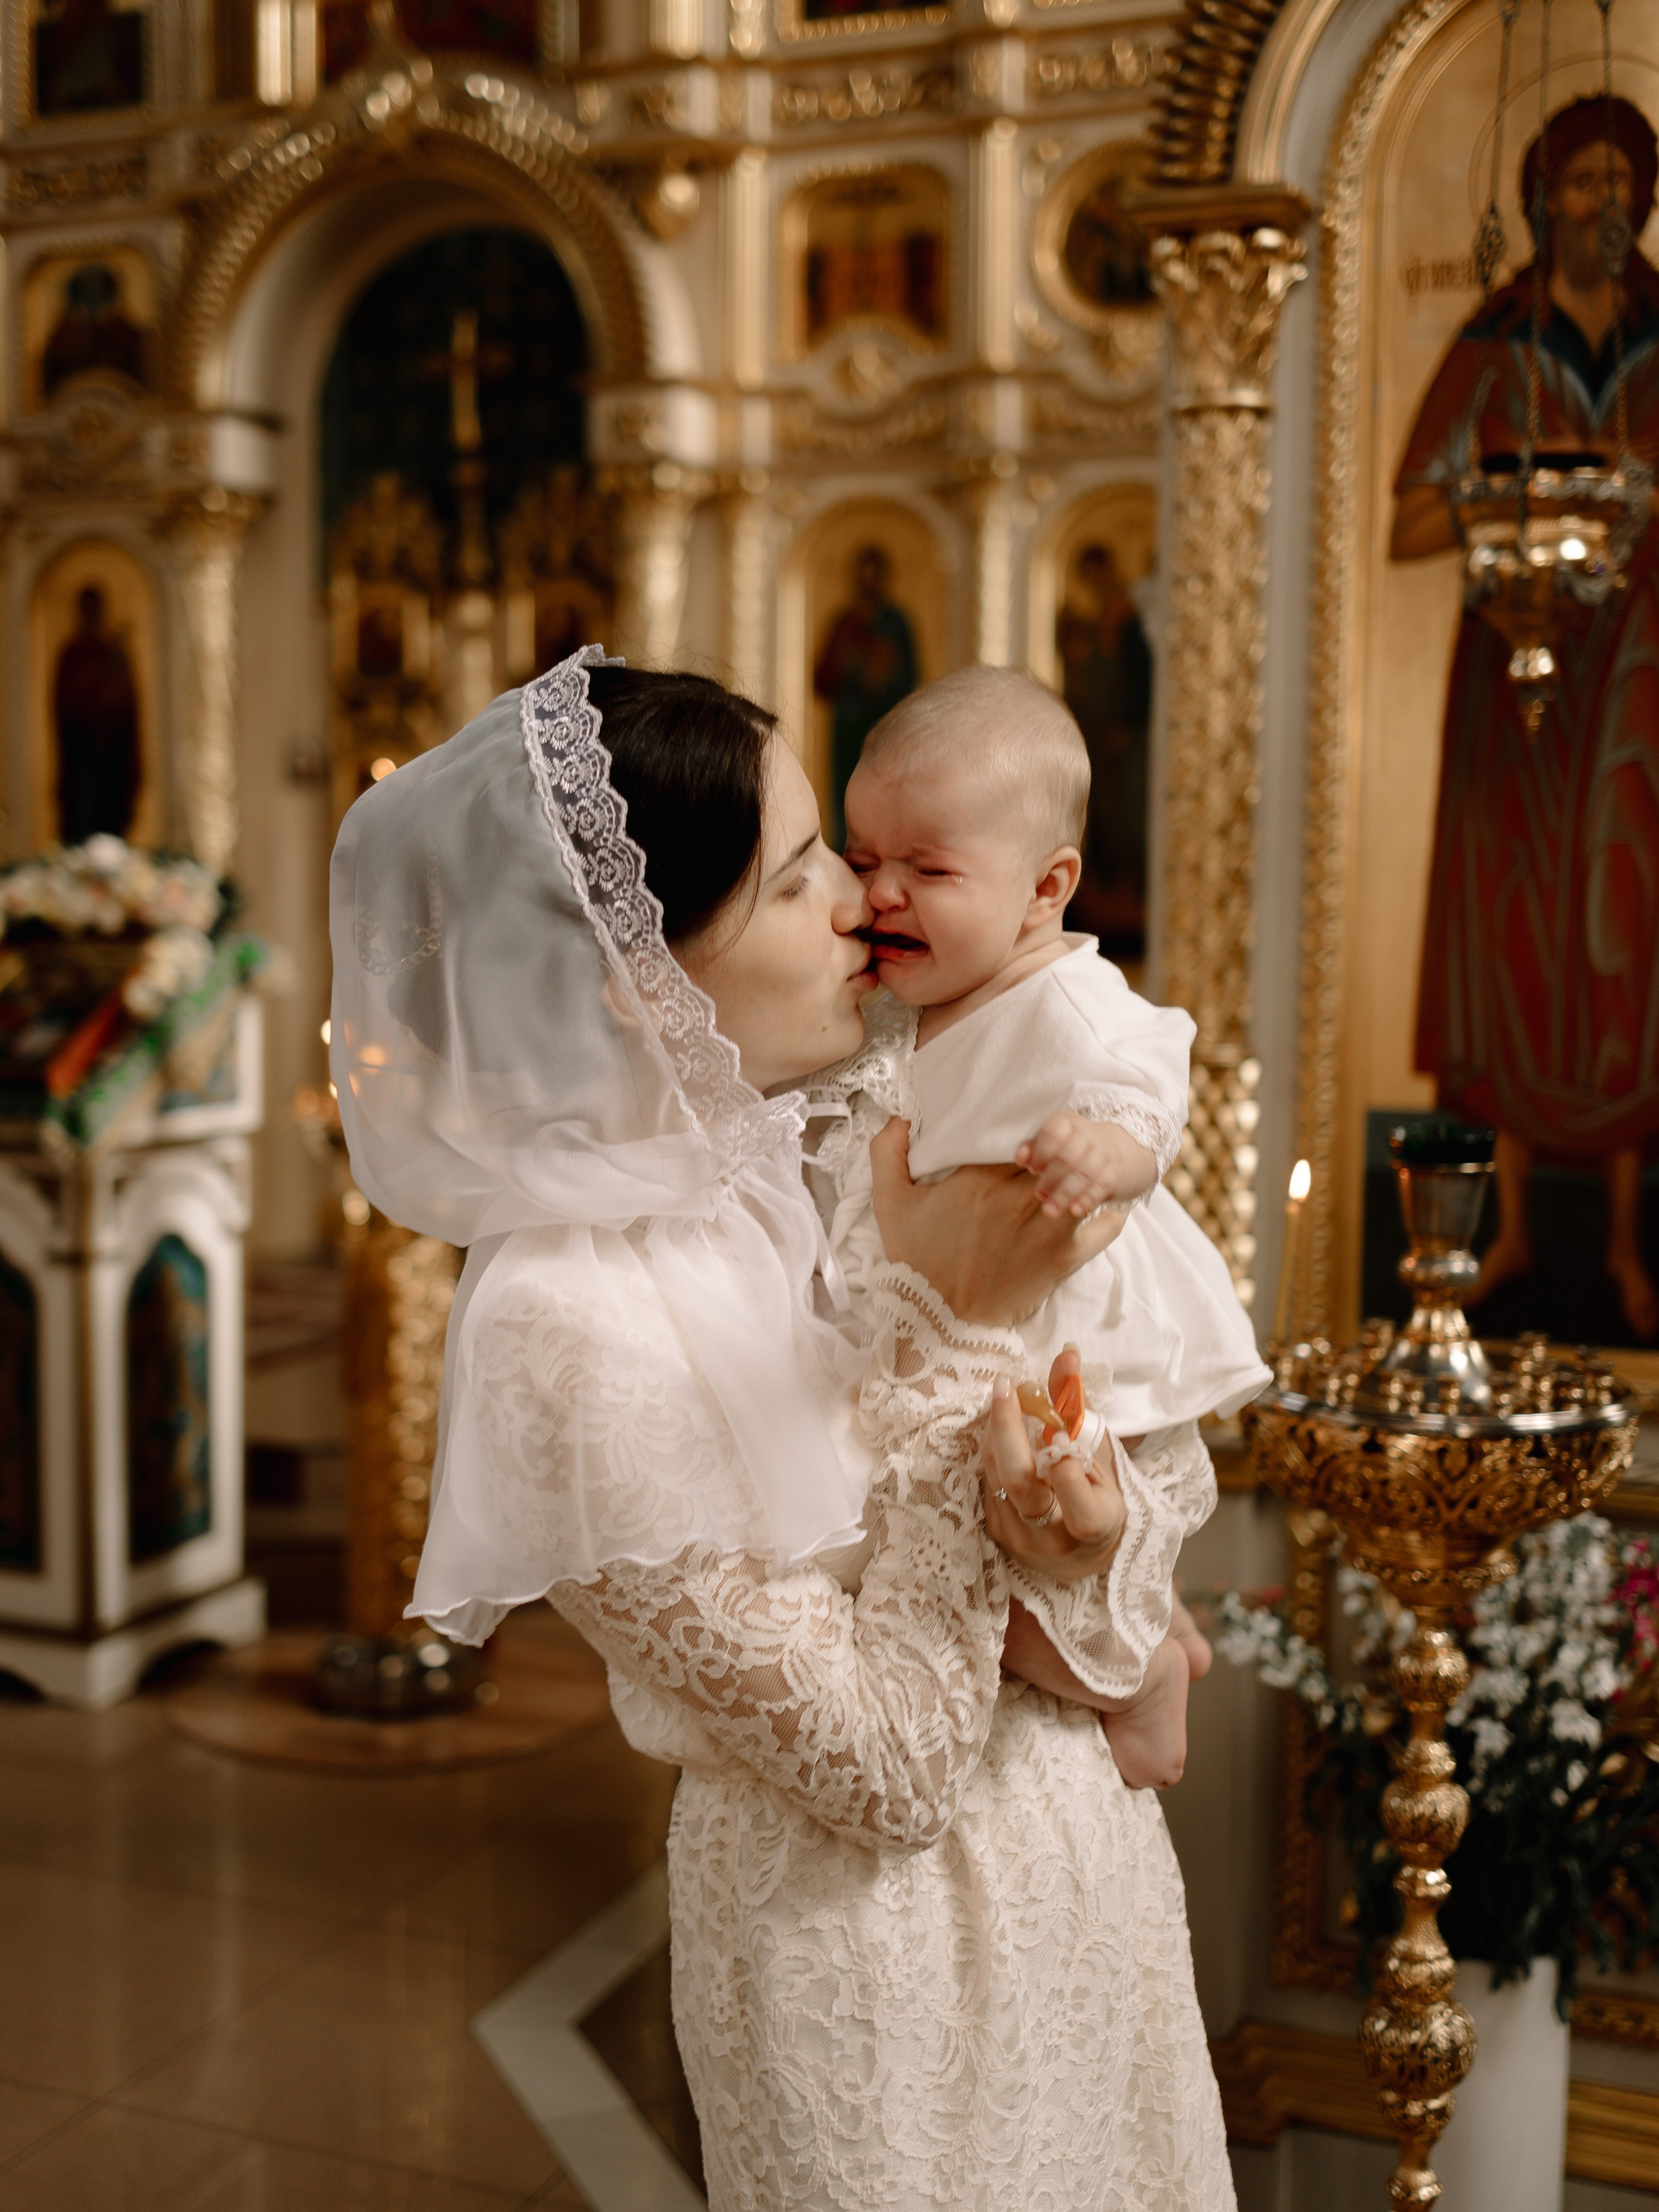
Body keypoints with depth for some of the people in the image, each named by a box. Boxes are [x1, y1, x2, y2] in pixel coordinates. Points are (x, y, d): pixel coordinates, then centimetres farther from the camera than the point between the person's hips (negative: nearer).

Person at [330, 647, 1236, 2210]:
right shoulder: (573, 1328, -28)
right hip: (878, 1939, -7)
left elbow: (1160, 1434, 1)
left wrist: (1094, 1520, -22)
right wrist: (950, 1332, -29)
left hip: (1075, 1821, 7)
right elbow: (889, 1767, -24)